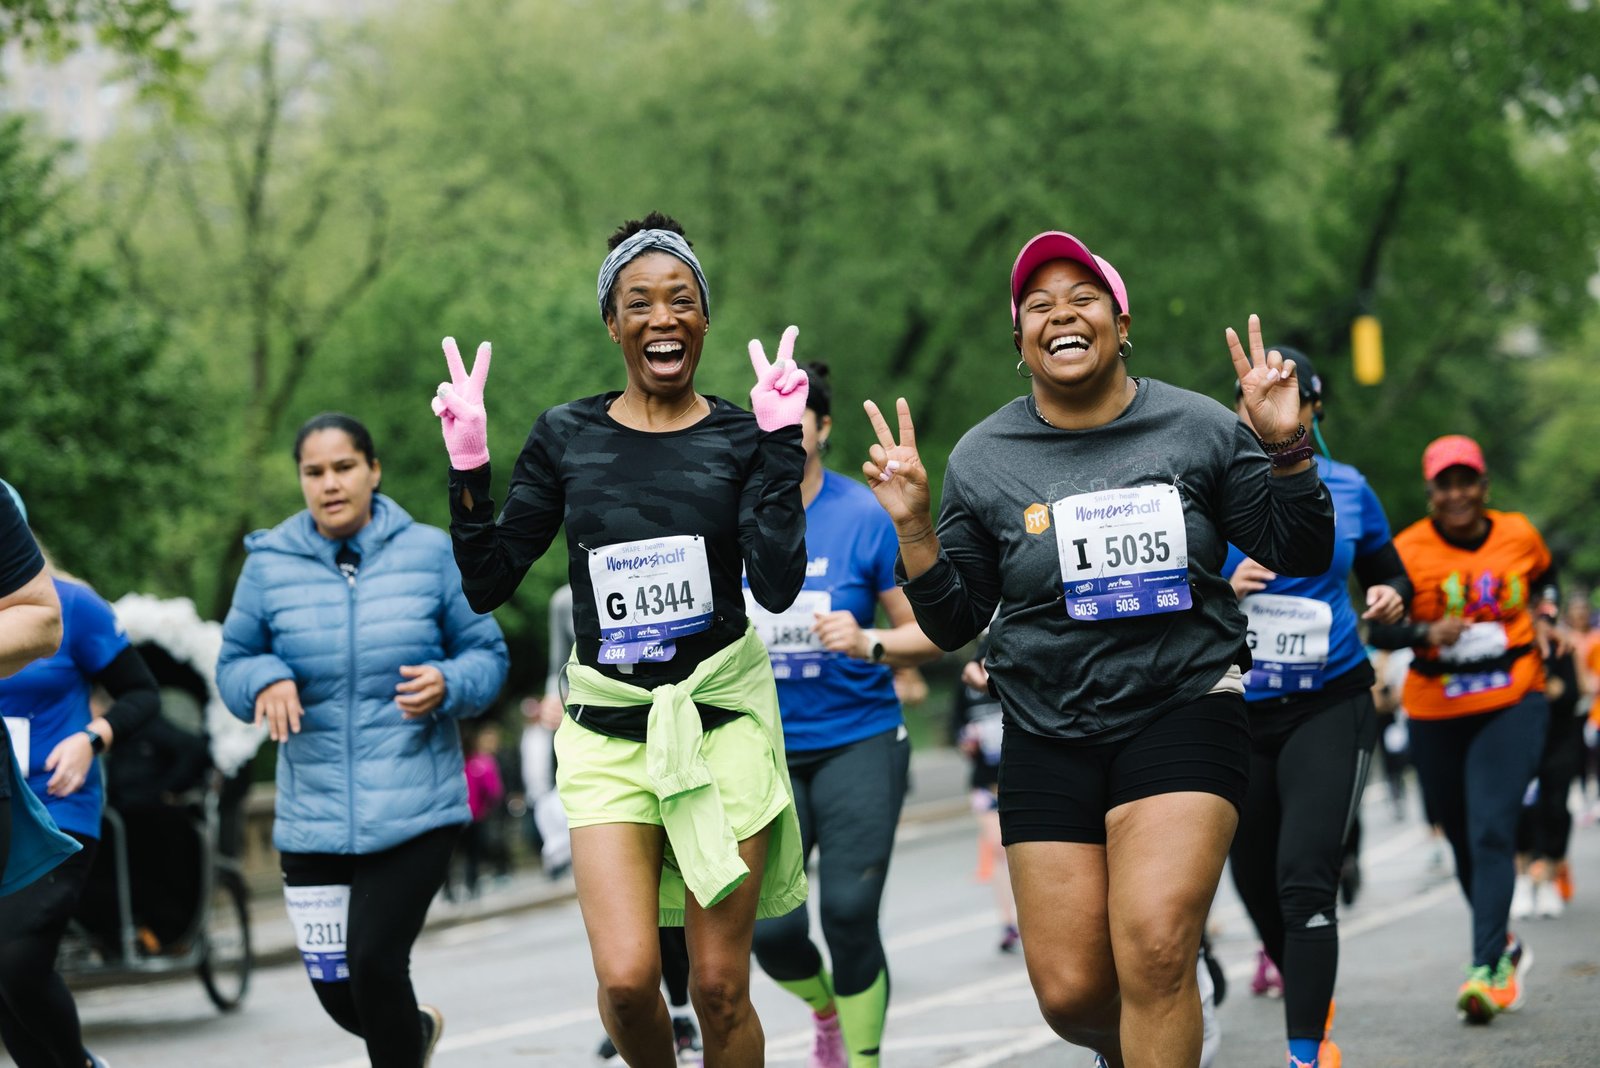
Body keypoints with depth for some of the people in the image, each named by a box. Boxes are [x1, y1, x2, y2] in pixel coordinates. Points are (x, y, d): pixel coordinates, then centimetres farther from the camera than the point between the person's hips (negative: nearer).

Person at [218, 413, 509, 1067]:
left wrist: (448, 684, -15)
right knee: (337, 992, 7)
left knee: (374, 961, -14)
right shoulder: (270, 564, 2)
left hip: (415, 810, -2)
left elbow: (487, 655, 6)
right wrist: (265, 679, -12)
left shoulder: (429, 553, 0)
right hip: (314, 815, 2)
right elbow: (232, 665, 10)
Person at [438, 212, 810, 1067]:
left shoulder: (740, 440, 1)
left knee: (719, 986, 0)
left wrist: (780, 445, -15)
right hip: (607, 729, 1)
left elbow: (776, 587, -12)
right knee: (627, 977, -13)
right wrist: (467, 468, -6)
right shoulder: (565, 438, 5)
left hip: (721, 716, -1)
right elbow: (487, 585, 5)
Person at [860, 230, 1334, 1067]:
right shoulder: (983, 458, 4)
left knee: (1155, 949, -22)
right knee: (1069, 990, 0)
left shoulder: (1197, 429, 1)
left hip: (1182, 712, -2)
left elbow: (1300, 556, 5)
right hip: (1049, 738, 2)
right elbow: (952, 623, 7)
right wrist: (912, 525, -8)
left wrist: (1284, 448, -10)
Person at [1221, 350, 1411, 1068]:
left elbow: (1390, 578, 15)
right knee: (1256, 885, 13)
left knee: (1305, 880, -18)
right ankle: (1311, 998, 41)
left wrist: (1392, 600, -7)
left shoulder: (1347, 490, 2)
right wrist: (1222, 592, -20)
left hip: (1331, 710, -2)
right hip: (1238, 714, 2)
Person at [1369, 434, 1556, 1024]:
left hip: (1512, 704, -1)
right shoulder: (1408, 550, -6)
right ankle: (1504, 945, 34)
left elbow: (1545, 577, 26)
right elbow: (1378, 628, -8)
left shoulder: (1519, 534, 3)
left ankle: (1487, 969, -19)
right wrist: (1426, 634, -24)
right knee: (1464, 842, 11)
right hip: (1436, 714, 1)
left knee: (1492, 832, -16)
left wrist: (1542, 616, 11)